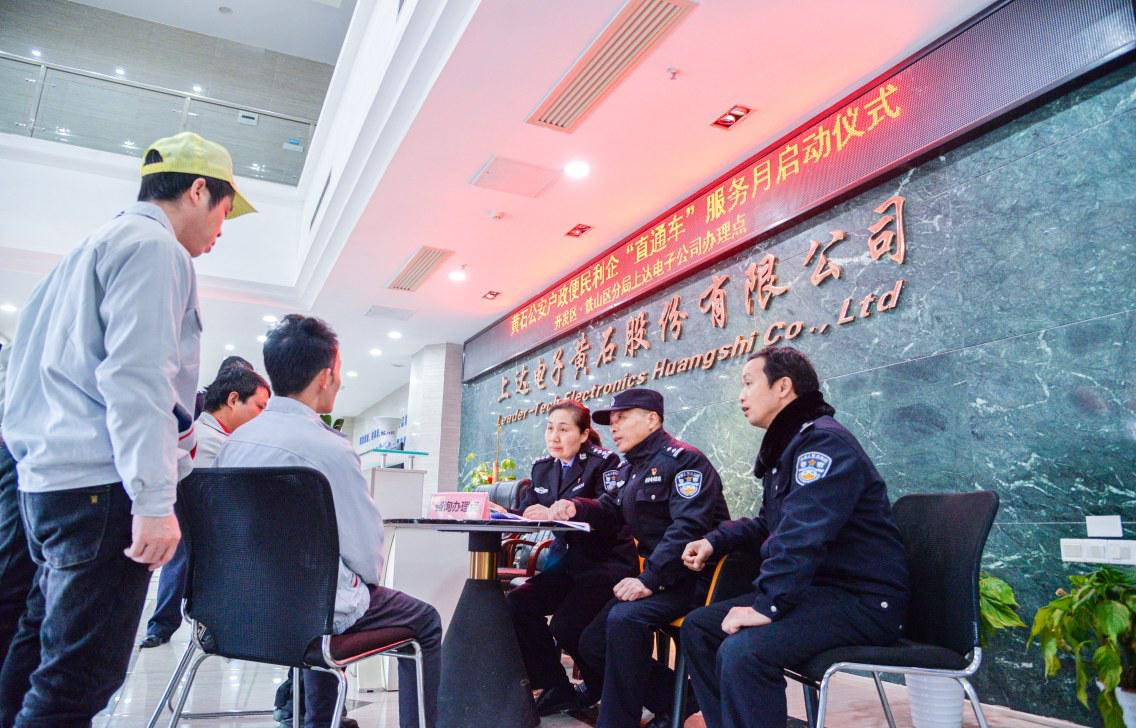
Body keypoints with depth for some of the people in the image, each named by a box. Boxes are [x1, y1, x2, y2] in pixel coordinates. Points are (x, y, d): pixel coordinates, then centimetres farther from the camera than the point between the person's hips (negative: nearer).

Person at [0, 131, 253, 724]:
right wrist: (154, 499, -21)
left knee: (55, 657, 16)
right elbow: (137, 377, -19)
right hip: (100, 483, -10)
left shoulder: (93, 248, 23)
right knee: (80, 679, -6)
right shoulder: (154, 247, -7)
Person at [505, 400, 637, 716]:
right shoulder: (542, 466, 8)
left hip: (607, 562, -7)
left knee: (567, 626, -21)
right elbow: (525, 512, 6)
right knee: (516, 604, -11)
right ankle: (555, 688, 4)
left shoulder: (604, 461, -12)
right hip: (568, 561, 7)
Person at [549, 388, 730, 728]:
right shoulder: (628, 469, 15)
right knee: (592, 644, 2)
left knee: (624, 619, -33)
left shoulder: (683, 459, -14)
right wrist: (576, 507, -5)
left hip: (693, 576, -10)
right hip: (654, 575, 10)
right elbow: (609, 513, 18)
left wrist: (648, 580, -30)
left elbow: (689, 527, -25)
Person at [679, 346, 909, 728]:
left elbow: (804, 536, -29)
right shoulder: (785, 447, 17)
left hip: (862, 600, -10)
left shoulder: (823, 441, -17)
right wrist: (715, 540, 12)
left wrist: (766, 605, -30)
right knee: (698, 627, 6)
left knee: (742, 651, -31)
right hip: (816, 588, 10)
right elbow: (771, 525, 27)